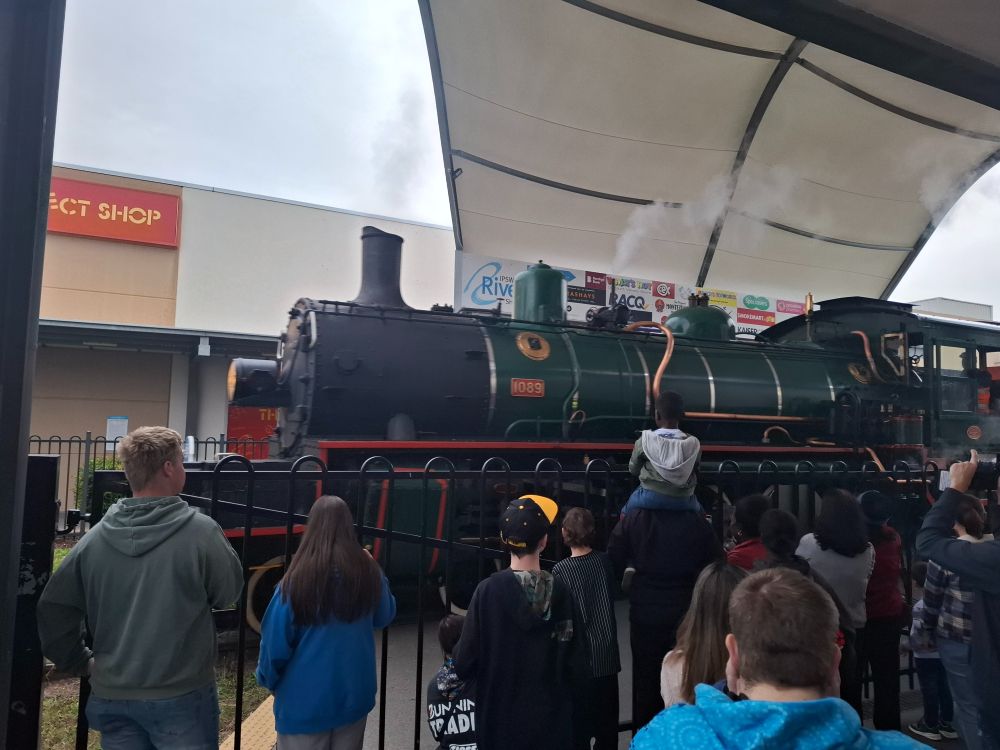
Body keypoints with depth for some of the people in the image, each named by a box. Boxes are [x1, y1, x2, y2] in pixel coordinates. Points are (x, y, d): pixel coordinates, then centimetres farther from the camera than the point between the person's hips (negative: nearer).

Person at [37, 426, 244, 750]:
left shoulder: (95, 537, -4)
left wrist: (80, 662, 12)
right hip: (181, 696, -4)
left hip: (112, 696, 5)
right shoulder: (201, 531, -17)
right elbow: (229, 593, -6)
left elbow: (53, 607, 2)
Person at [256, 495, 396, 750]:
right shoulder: (368, 572, -10)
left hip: (305, 703, -3)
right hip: (354, 697, 3)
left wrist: (268, 681, 7)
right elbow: (385, 616, 8)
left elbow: (275, 642, -12)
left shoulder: (298, 579, -21)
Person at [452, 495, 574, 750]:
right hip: (551, 717, 2)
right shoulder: (560, 591, -9)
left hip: (500, 717, -2)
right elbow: (568, 656, -2)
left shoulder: (489, 590, -17)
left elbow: (464, 664, -13)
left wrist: (458, 651, 7)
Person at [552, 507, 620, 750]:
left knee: (579, 720, 9)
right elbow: (612, 599, 7)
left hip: (579, 657, -4)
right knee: (607, 720, 18)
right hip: (607, 654, 4)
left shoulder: (560, 570, -16)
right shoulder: (604, 562, -4)